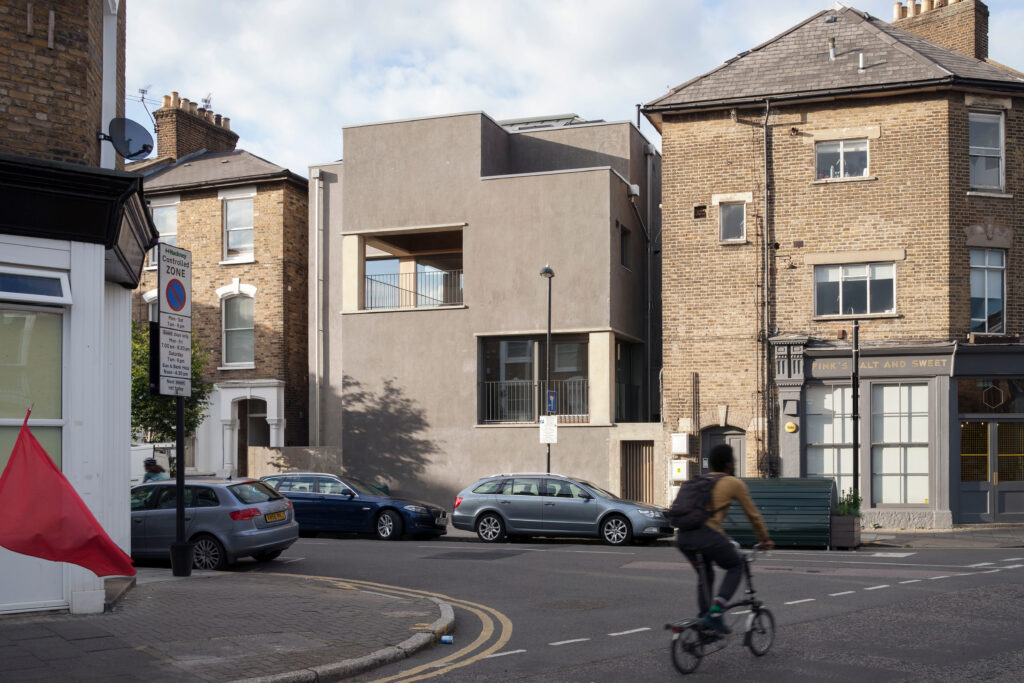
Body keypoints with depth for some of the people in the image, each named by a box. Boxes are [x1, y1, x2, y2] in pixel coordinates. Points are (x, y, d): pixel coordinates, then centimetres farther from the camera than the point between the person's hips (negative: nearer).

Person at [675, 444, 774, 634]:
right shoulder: (734, 483, 9)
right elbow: (753, 514, 18)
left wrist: (724, 539, 48)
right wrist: (765, 540, 31)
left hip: (683, 537, 6)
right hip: (706, 535, -6)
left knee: (705, 575, 28)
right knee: (736, 567, 16)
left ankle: (704, 618, 23)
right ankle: (715, 613, 1)